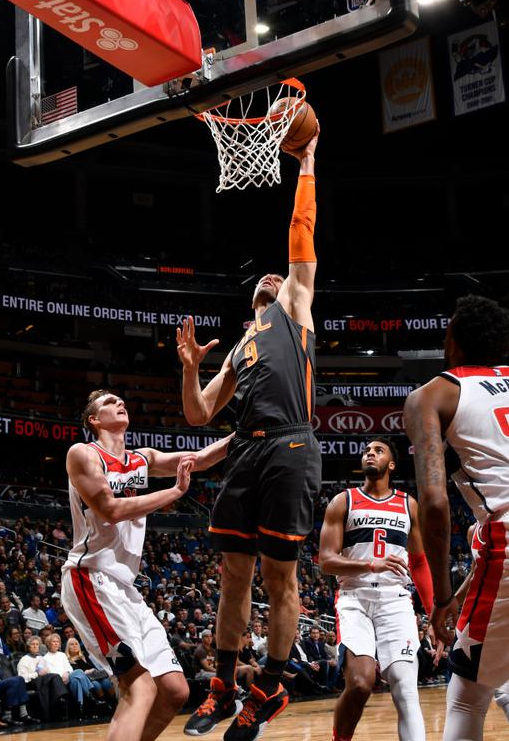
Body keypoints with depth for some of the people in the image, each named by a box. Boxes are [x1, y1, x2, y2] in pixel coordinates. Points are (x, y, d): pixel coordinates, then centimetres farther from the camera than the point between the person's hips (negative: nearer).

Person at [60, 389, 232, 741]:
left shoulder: (143, 459, 17)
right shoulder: (83, 454, -3)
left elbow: (200, 459, 8)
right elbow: (111, 509, -15)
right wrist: (176, 491, -12)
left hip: (125, 587, 8)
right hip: (91, 579, -8)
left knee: (175, 690, 5)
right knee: (141, 686, -22)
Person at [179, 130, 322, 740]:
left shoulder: (294, 306, 15)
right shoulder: (238, 350, 29)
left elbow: (302, 238, 6)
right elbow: (199, 415, 23)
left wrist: (306, 164, 8)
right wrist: (190, 366, 7)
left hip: (289, 450, -6)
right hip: (245, 452, 6)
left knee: (279, 575, -1)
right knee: (235, 572, 8)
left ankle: (269, 690, 10)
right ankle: (223, 688, 18)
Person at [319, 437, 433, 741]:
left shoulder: (409, 505, 14)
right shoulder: (343, 502, 6)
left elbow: (419, 563, 19)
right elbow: (326, 561, -2)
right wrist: (371, 565, -19)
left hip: (396, 600, 2)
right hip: (355, 599, -2)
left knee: (406, 689, -11)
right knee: (360, 684, -19)